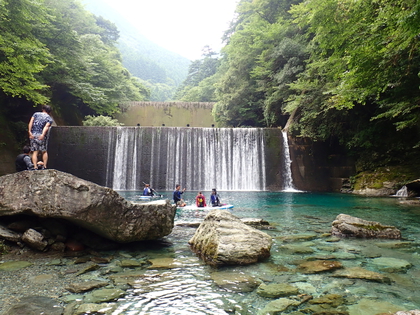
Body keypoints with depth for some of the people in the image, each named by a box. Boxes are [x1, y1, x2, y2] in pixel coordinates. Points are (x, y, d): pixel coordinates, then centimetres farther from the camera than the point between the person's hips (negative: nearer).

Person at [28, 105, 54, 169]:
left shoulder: (36, 114, 15)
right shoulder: (50, 119, 8)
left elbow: (30, 122, 0)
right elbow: (46, 126, -10)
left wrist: (29, 131, -6)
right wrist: (43, 135, -22)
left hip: (33, 135, 1)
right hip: (42, 136, -1)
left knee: (35, 152, 2)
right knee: (44, 152, 11)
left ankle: (35, 167, -6)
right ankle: (44, 166, 5)